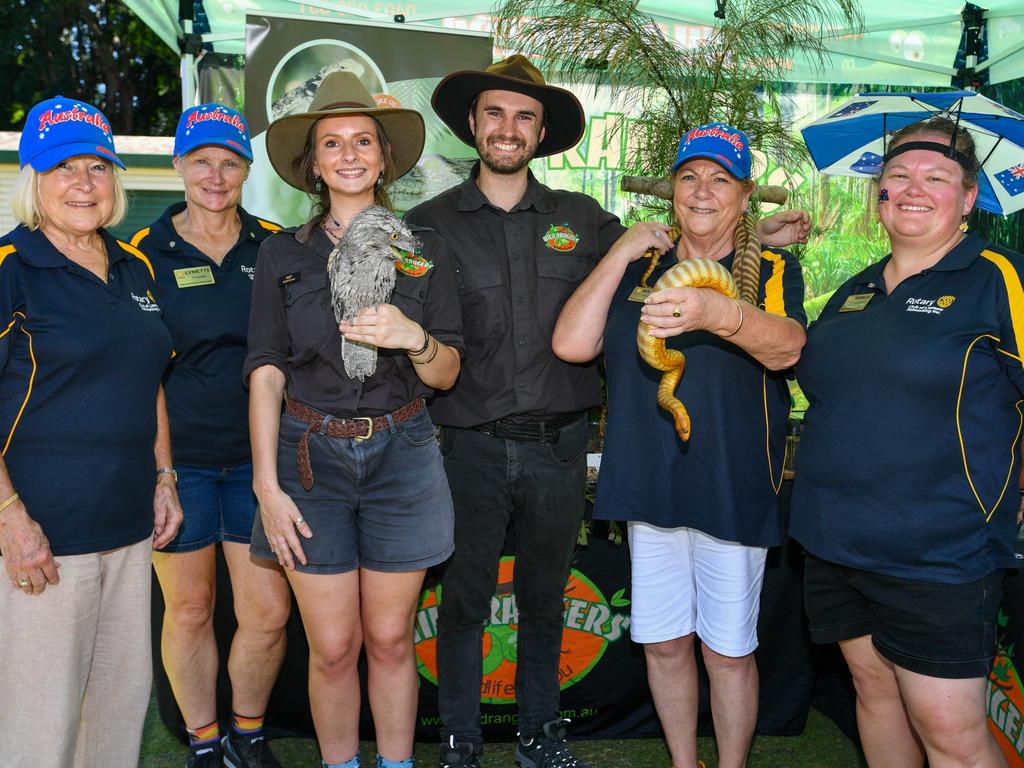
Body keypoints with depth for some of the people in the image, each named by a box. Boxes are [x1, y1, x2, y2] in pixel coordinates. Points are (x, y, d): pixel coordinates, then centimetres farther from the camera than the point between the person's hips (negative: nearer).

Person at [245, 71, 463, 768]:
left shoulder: (424, 248, 4)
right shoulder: (284, 253, 3)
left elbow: (447, 375, 4)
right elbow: (266, 372, 0)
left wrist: (413, 338, -18)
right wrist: (267, 483, -7)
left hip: (401, 455, 0)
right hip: (311, 456, 0)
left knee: (390, 639, 8)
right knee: (333, 649, 4)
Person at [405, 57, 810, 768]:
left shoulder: (582, 218, 6)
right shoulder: (429, 224, 1)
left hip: (558, 445, 2)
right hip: (471, 447, -1)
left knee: (545, 600, 16)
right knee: (464, 601, 9)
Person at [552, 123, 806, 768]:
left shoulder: (772, 270, 1)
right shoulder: (640, 270, 11)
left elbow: (785, 347, -21)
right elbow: (571, 345, -3)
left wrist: (717, 312, -41)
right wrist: (623, 253, -4)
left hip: (732, 491, -3)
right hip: (651, 489, 3)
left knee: (728, 651, 7)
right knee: (663, 642, 13)